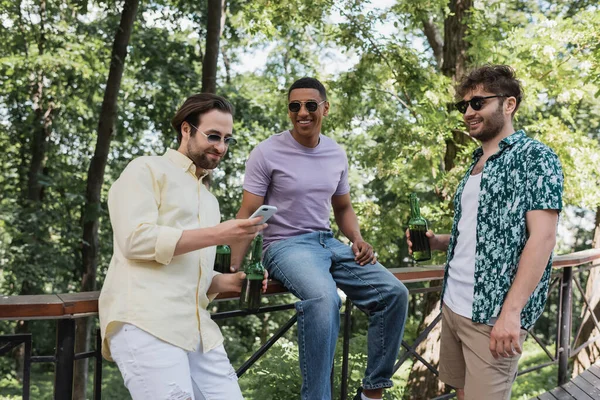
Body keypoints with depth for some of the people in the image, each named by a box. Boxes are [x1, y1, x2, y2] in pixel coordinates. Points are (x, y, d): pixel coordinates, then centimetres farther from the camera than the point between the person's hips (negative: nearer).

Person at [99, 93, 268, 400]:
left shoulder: (209, 199, 29)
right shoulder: (147, 170, 5)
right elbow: (136, 239, -11)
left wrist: (231, 282, 8)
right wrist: (216, 235, -11)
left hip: (198, 331, 8)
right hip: (145, 323, -8)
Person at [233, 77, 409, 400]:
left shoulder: (336, 155, 9)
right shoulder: (267, 153, -9)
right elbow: (248, 215, -10)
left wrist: (358, 240, 1)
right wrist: (235, 270, -24)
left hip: (329, 242, 6)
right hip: (285, 245, -6)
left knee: (393, 292, -10)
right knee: (323, 298, -38)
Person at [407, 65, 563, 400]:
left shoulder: (535, 157, -8)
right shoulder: (477, 164, 16)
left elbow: (542, 237, -17)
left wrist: (511, 311, -24)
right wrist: (436, 241, 3)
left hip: (493, 312, -8)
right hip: (453, 305, 8)